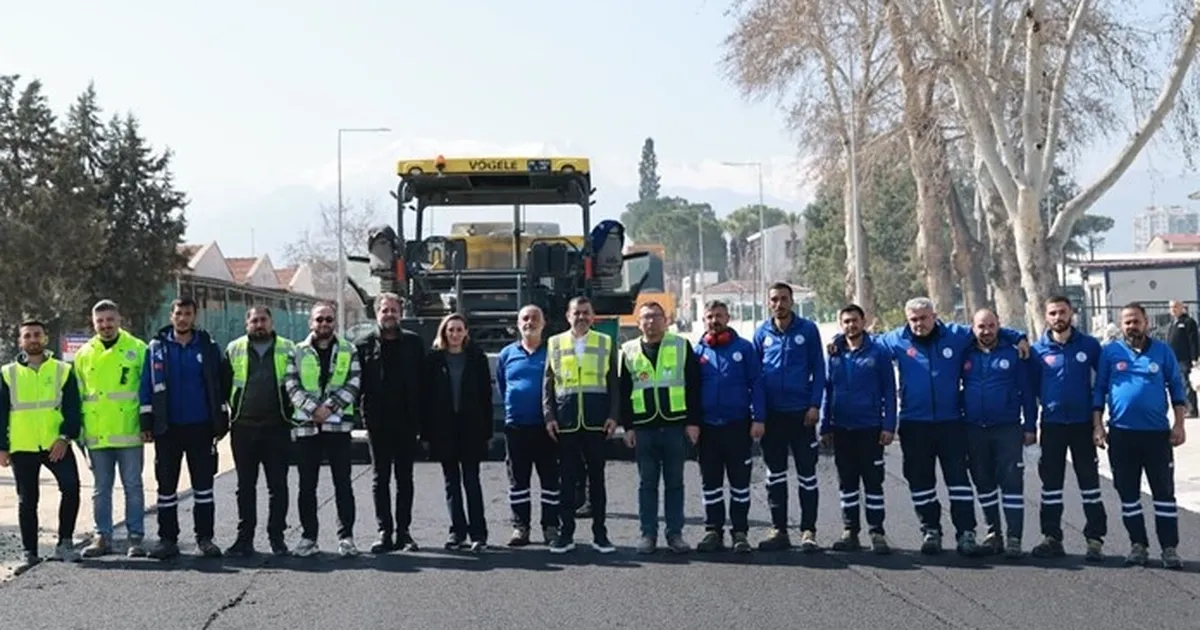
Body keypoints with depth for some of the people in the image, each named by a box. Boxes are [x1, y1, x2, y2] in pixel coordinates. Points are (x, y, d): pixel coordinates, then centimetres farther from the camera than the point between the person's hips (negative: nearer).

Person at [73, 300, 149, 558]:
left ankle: (136, 537, 9)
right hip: (96, 435, 3)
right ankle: (103, 537, 16)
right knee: (101, 489, 9)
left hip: (129, 433, -3)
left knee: (133, 487, 3)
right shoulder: (83, 355, 11)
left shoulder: (137, 349, 1)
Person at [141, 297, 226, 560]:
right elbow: (147, 386, 3)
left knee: (203, 485, 3)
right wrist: (146, 423, -2)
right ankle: (168, 538, 11)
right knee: (166, 485, 5)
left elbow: (219, 385, 5)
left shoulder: (209, 347, 3)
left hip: (200, 428, 0)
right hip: (167, 429, 0)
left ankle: (205, 537, 10)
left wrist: (221, 422, 3)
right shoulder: (156, 348, 3)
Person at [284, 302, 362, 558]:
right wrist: (312, 408, -14)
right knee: (307, 485, 5)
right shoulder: (298, 352, 8)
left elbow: (353, 384, -2)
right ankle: (308, 537, 12)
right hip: (306, 425, 1)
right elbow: (291, 386, -1)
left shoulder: (349, 351, 7)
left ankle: (346, 536, 7)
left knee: (343, 483, 2)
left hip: (339, 424, -1)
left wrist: (329, 406, -14)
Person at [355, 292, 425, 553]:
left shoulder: (413, 343, 4)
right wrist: (364, 414, -9)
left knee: (404, 478, 7)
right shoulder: (365, 345, 2)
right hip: (378, 423, -1)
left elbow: (422, 382, 3)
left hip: (406, 422, 1)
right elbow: (356, 383, 1)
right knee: (380, 478, 4)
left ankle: (403, 531, 13)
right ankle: (385, 532, 9)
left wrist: (420, 417, -4)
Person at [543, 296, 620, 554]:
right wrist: (549, 416, -1)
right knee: (567, 479, 4)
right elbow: (547, 384, 8)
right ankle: (565, 534, 10)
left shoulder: (606, 343, 8)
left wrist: (613, 416, -3)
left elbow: (614, 383, 7)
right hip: (565, 423, 0)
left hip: (596, 423, 0)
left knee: (596, 477, 5)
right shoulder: (555, 343, 9)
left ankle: (600, 534, 10)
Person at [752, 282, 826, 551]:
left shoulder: (808, 330, -1)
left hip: (801, 412, -2)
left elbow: (818, 369, 0)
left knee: (807, 473, 2)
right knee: (775, 474, 8)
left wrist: (815, 405, -9)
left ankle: (808, 530, 7)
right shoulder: (762, 333, 5)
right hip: (772, 413, 3)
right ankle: (779, 530, 15)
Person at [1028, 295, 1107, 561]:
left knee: (1089, 480, 2)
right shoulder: (1038, 350, 2)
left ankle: (1095, 539, 6)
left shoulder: (1089, 345, -1)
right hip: (1051, 424, 1)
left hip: (1083, 422, -1)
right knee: (1051, 482, 6)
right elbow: (1031, 389, 7)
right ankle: (1051, 537, 14)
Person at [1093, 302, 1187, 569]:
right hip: (1121, 433, 1)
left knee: (1164, 492, 1)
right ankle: (1138, 544, 17)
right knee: (1128, 493, 7)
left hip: (1157, 433, -1)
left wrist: (1179, 424, -1)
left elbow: (1177, 388, 7)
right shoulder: (1110, 352, 4)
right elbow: (1099, 391, 6)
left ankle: (1169, 548, 6)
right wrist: (1097, 425, -1)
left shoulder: (1162, 351, 4)